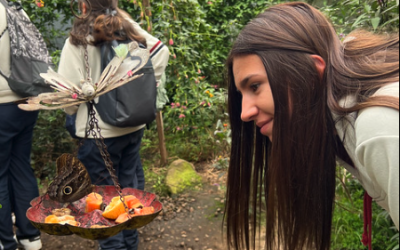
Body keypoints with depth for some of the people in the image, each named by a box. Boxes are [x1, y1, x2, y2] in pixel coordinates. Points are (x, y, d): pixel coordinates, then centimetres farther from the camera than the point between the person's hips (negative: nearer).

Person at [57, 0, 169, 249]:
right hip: (135, 125, 6)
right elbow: (162, 51, 9)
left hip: (99, 130, -6)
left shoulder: (79, 39, -12)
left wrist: (73, 112, 6)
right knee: (130, 183, 18)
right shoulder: (130, 28, 3)